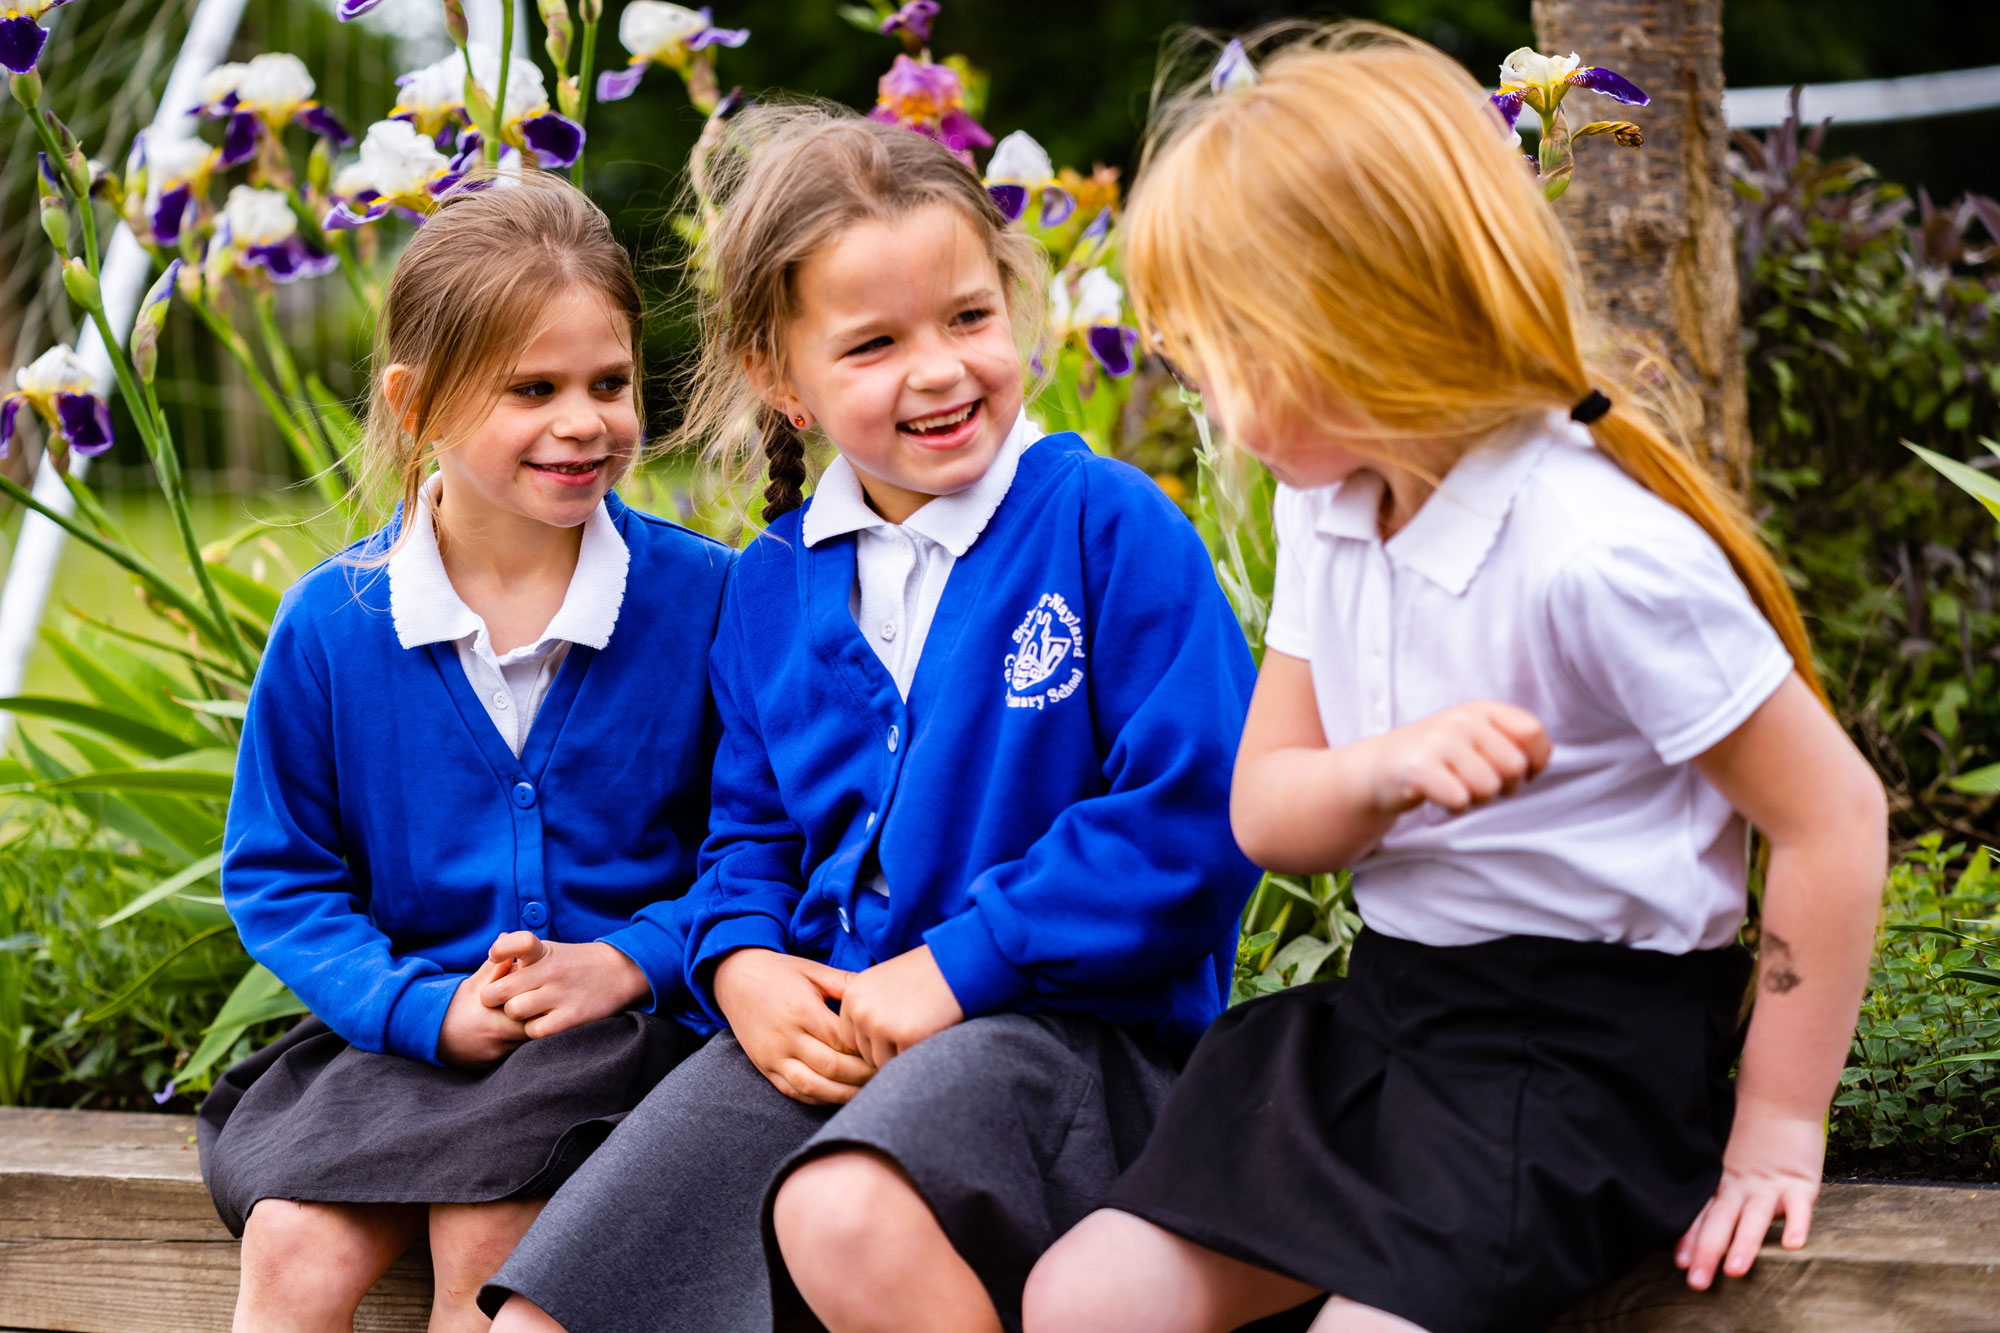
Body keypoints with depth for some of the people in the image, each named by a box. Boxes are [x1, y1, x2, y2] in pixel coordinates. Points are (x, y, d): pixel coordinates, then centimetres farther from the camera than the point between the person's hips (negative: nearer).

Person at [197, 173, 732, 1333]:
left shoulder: (704, 598, -4)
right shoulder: (332, 624, 0)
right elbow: (280, 874, 5)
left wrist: (629, 963, -15)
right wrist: (428, 1008, -11)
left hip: (627, 1023, -2)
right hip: (406, 1028, 2)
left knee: (487, 1232, -28)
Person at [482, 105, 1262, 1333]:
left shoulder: (1108, 526, -6)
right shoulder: (773, 587, 12)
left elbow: (1198, 816, -13)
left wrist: (957, 966, -15)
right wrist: (741, 964, -1)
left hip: (1072, 1019, -5)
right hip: (825, 1024, 5)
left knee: (847, 1212, -38)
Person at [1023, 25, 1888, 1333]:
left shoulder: (1598, 552, -22)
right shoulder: (1326, 514, 5)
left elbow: (1833, 812, -18)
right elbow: (1264, 809, 6)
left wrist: (1777, 1126, -12)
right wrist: (1389, 769, -18)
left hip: (1588, 1041, -8)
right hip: (1387, 1006, 8)